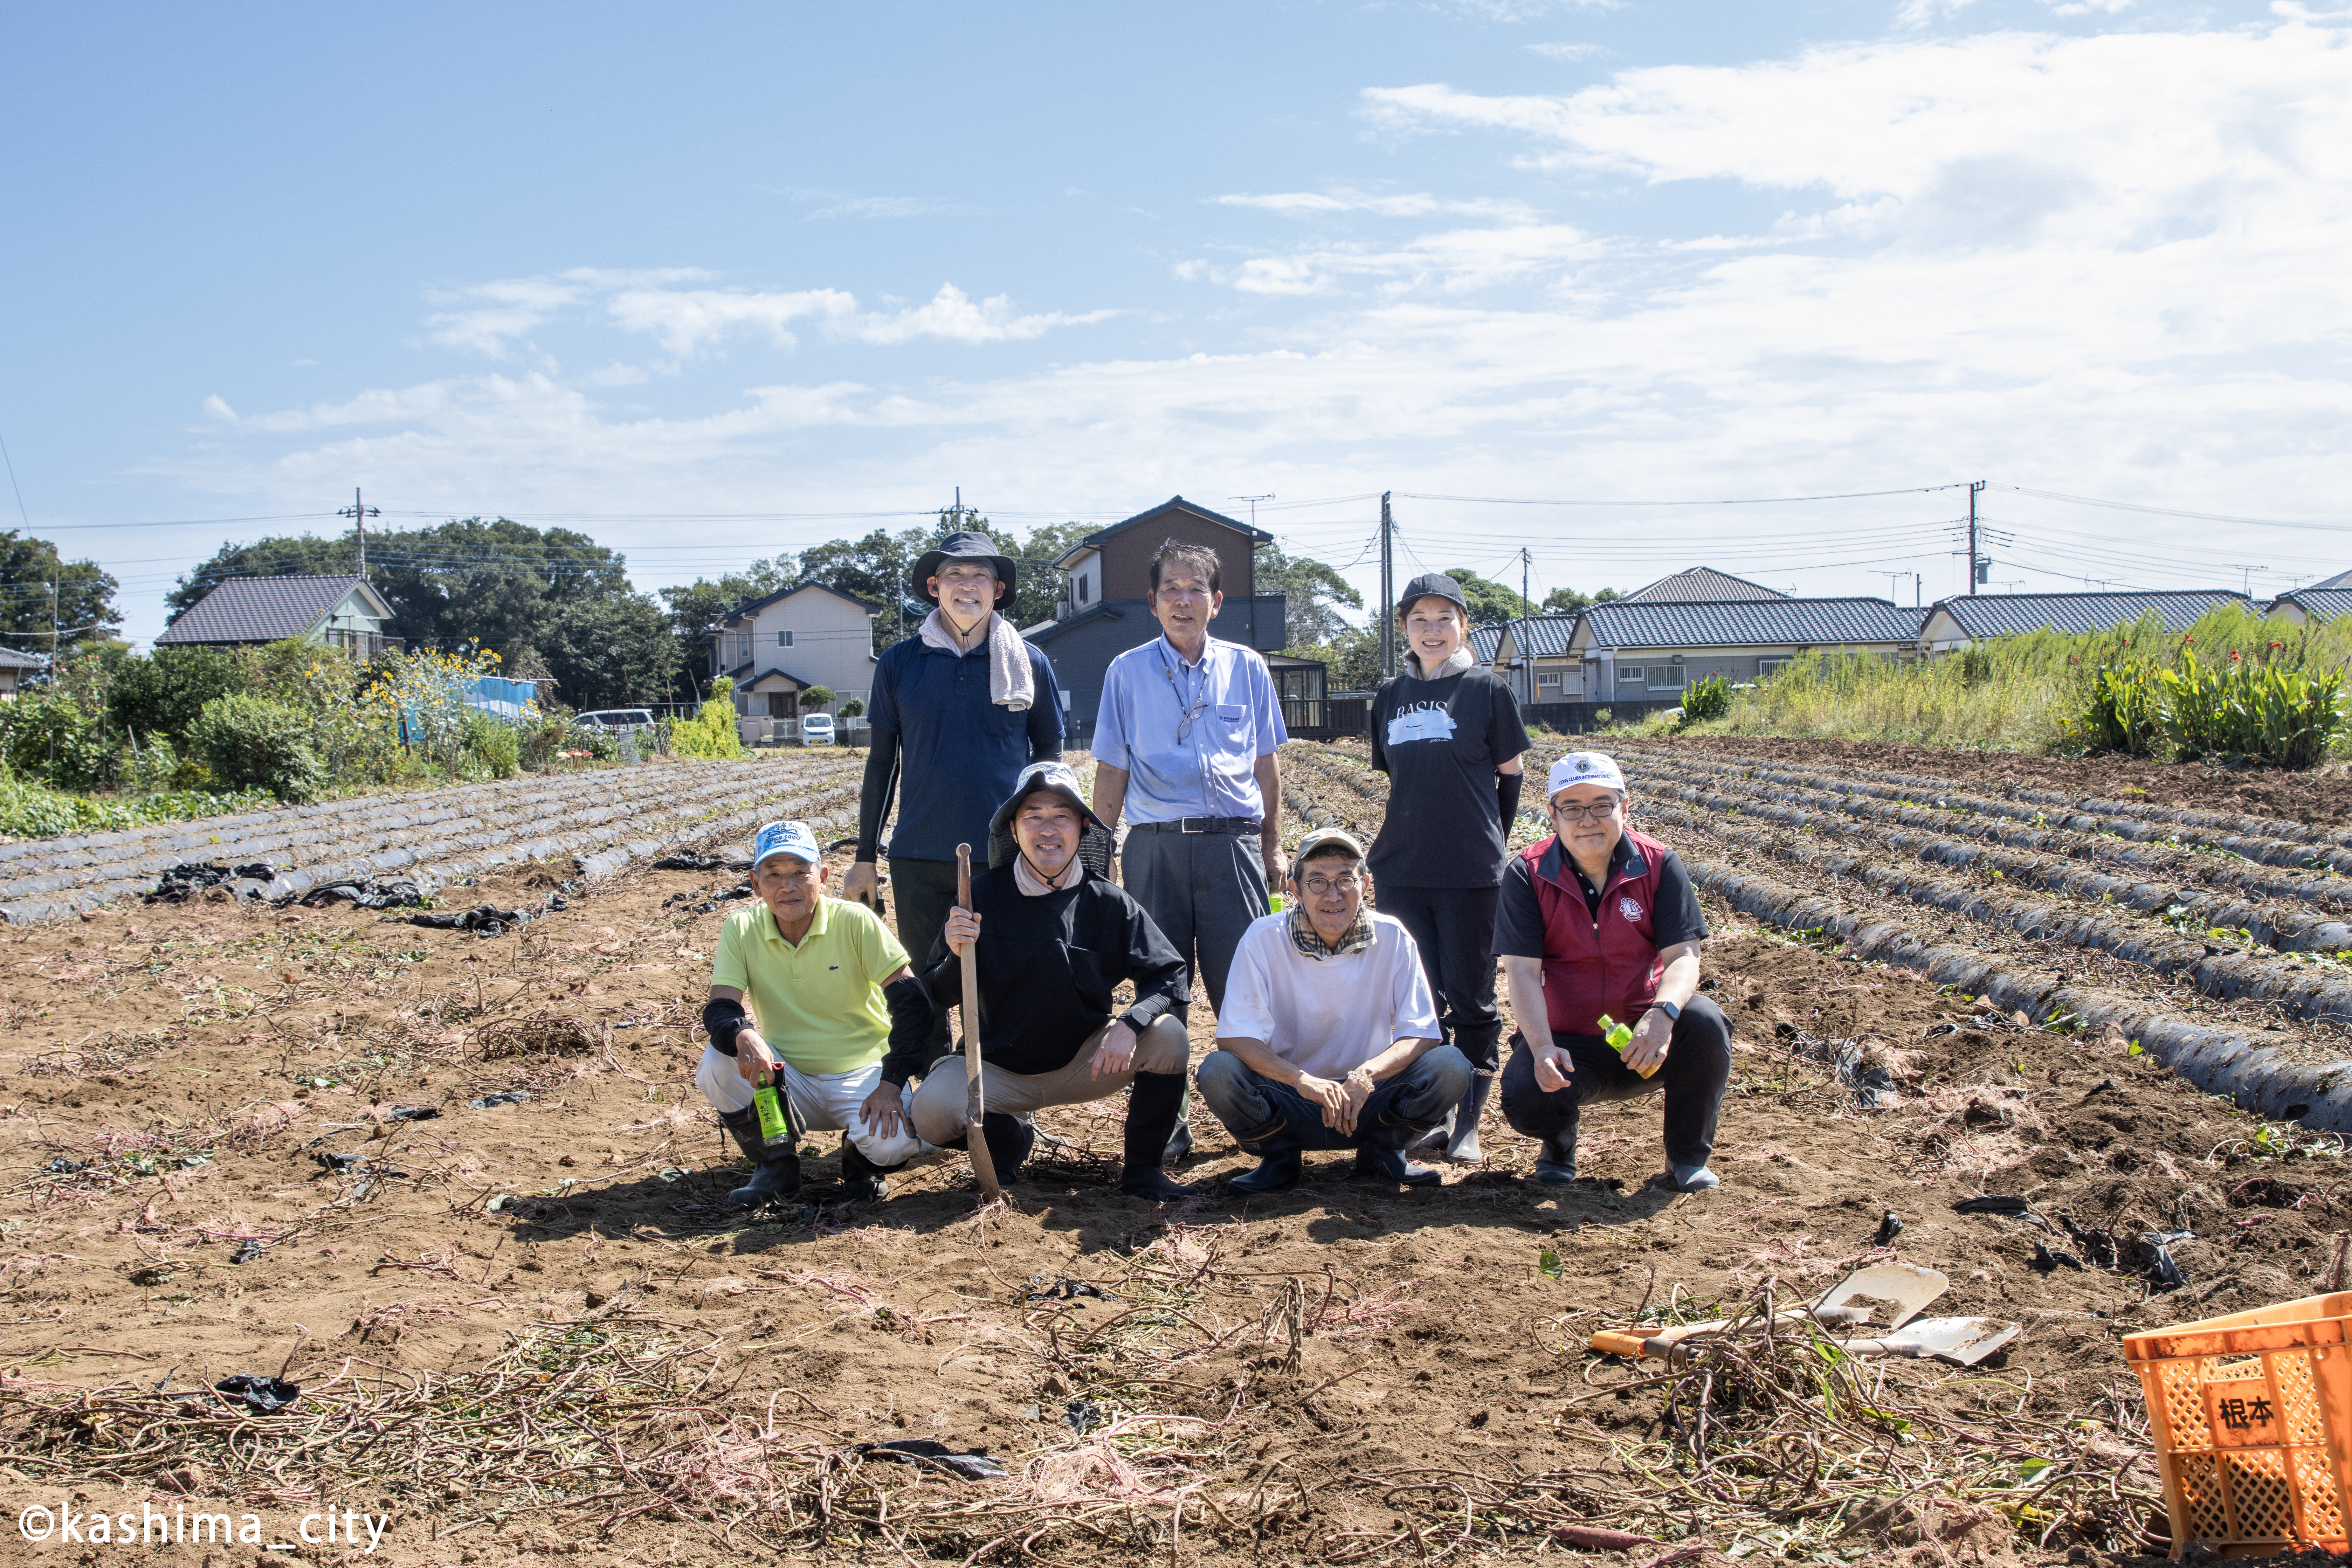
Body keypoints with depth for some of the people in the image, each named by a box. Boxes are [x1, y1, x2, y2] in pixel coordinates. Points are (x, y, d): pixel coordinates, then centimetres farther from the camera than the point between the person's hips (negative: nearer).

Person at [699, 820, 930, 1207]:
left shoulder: (856, 921, -12)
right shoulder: (741, 930, -5)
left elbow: (910, 1001, -13)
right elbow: (719, 1008, -12)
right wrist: (744, 1036, -37)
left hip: (861, 1074, -3)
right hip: (788, 1080, 3)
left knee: (892, 1144, -33)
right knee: (718, 1063, -26)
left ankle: (860, 1162, 8)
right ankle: (777, 1165, 0)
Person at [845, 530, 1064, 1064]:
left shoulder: (1029, 663, 3)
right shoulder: (899, 664, 4)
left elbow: (1049, 757, 9)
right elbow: (882, 764, 9)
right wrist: (865, 857, 8)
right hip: (921, 860, 1)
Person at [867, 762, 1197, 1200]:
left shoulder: (1108, 903, -7)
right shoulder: (982, 897, -8)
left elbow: (1171, 976, -10)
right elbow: (934, 999, -5)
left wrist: (1130, 1025, -28)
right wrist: (956, 959, -28)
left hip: (1085, 1063, 1)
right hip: (1001, 1071, 0)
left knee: (1167, 1034, -25)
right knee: (930, 1112, -28)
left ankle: (1143, 1169, -3)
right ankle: (1007, 1136, 8)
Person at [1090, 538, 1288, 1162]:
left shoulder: (1246, 668, 10)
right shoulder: (1128, 672, 7)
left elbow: (1266, 763, 15)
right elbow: (1111, 769, 8)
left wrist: (1273, 844, 13)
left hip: (1233, 841, 0)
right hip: (1155, 846, 0)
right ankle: (1166, 1125, 11)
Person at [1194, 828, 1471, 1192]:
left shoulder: (1392, 939, -8)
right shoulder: (1263, 939, -12)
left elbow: (1422, 1034, -10)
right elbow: (1234, 1037, -18)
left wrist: (1367, 1074, -30)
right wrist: (1302, 1079, -35)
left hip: (1367, 1100, 1)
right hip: (1289, 1101, -1)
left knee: (1450, 1066, -24)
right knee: (1218, 1071, -29)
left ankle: (1382, 1151, 3)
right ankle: (1279, 1158, -1)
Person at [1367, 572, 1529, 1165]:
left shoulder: (1487, 689, -2)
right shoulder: (1391, 696, 9)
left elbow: (1511, 776, 3)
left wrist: (1490, 843, 6)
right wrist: (1415, 838, 11)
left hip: (1472, 872, -4)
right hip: (1401, 871, 4)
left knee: (1471, 1001, 2)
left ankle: (1468, 1127, 10)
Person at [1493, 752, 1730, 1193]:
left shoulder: (1659, 864, -4)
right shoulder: (1527, 874, -7)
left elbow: (1683, 956, -12)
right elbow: (1521, 970, -13)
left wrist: (1663, 1014, -34)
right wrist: (1543, 1049, -30)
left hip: (1643, 1041, 1)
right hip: (1565, 1040, -1)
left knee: (1705, 1021, -30)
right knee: (1524, 1100, -31)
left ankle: (1688, 1158, -5)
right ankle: (1560, 1140, 11)